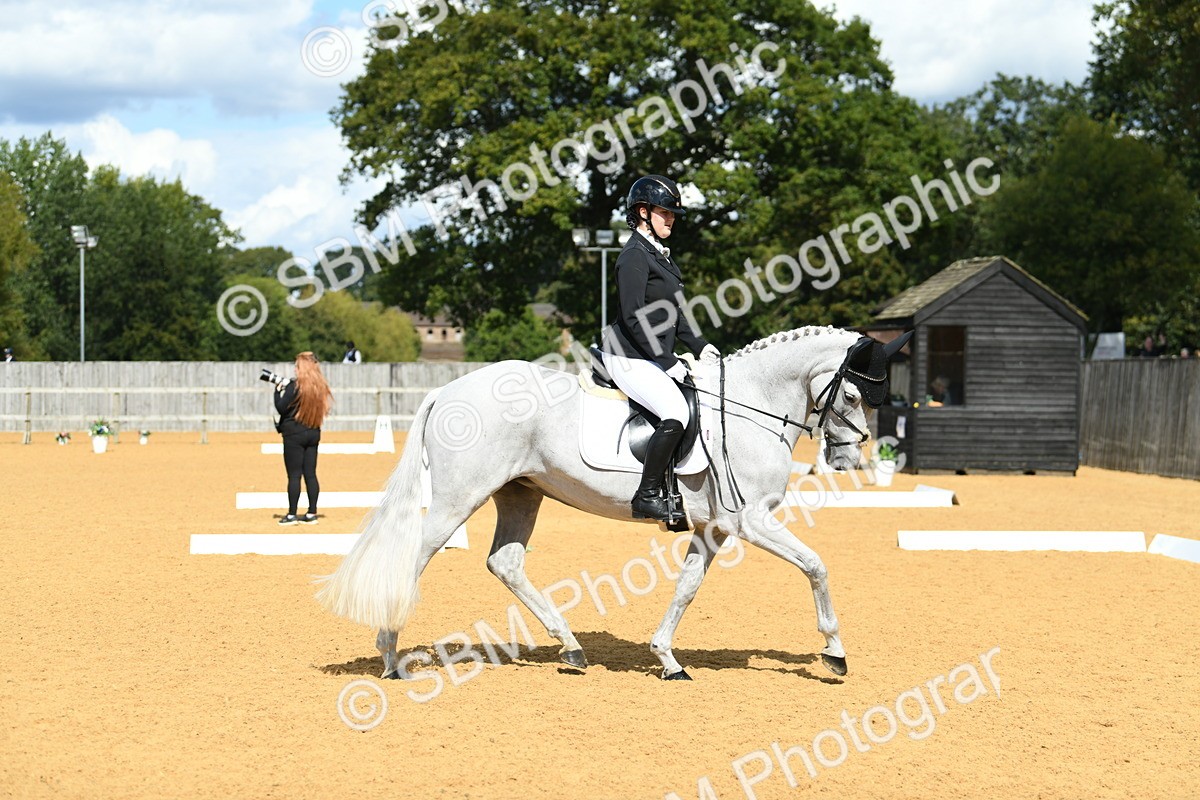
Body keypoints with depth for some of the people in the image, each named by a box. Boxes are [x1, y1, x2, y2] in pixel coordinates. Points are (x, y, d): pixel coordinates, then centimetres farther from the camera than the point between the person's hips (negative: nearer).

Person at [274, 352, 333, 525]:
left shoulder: (294, 386, -13)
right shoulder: (321, 387, 5)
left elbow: (281, 408, -12)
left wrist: (278, 390, 5)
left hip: (294, 434, -6)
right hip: (313, 433, 6)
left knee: (294, 475, -3)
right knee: (310, 474, 8)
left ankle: (291, 515, -1)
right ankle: (312, 514, 10)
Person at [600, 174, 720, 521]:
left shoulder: (660, 254, 16)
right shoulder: (634, 256, -13)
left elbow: (673, 312, 22)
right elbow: (633, 317, -20)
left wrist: (699, 346, 11)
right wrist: (667, 362, -20)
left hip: (656, 358, 10)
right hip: (630, 358, -10)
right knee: (676, 414, -26)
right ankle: (648, 496, -21)